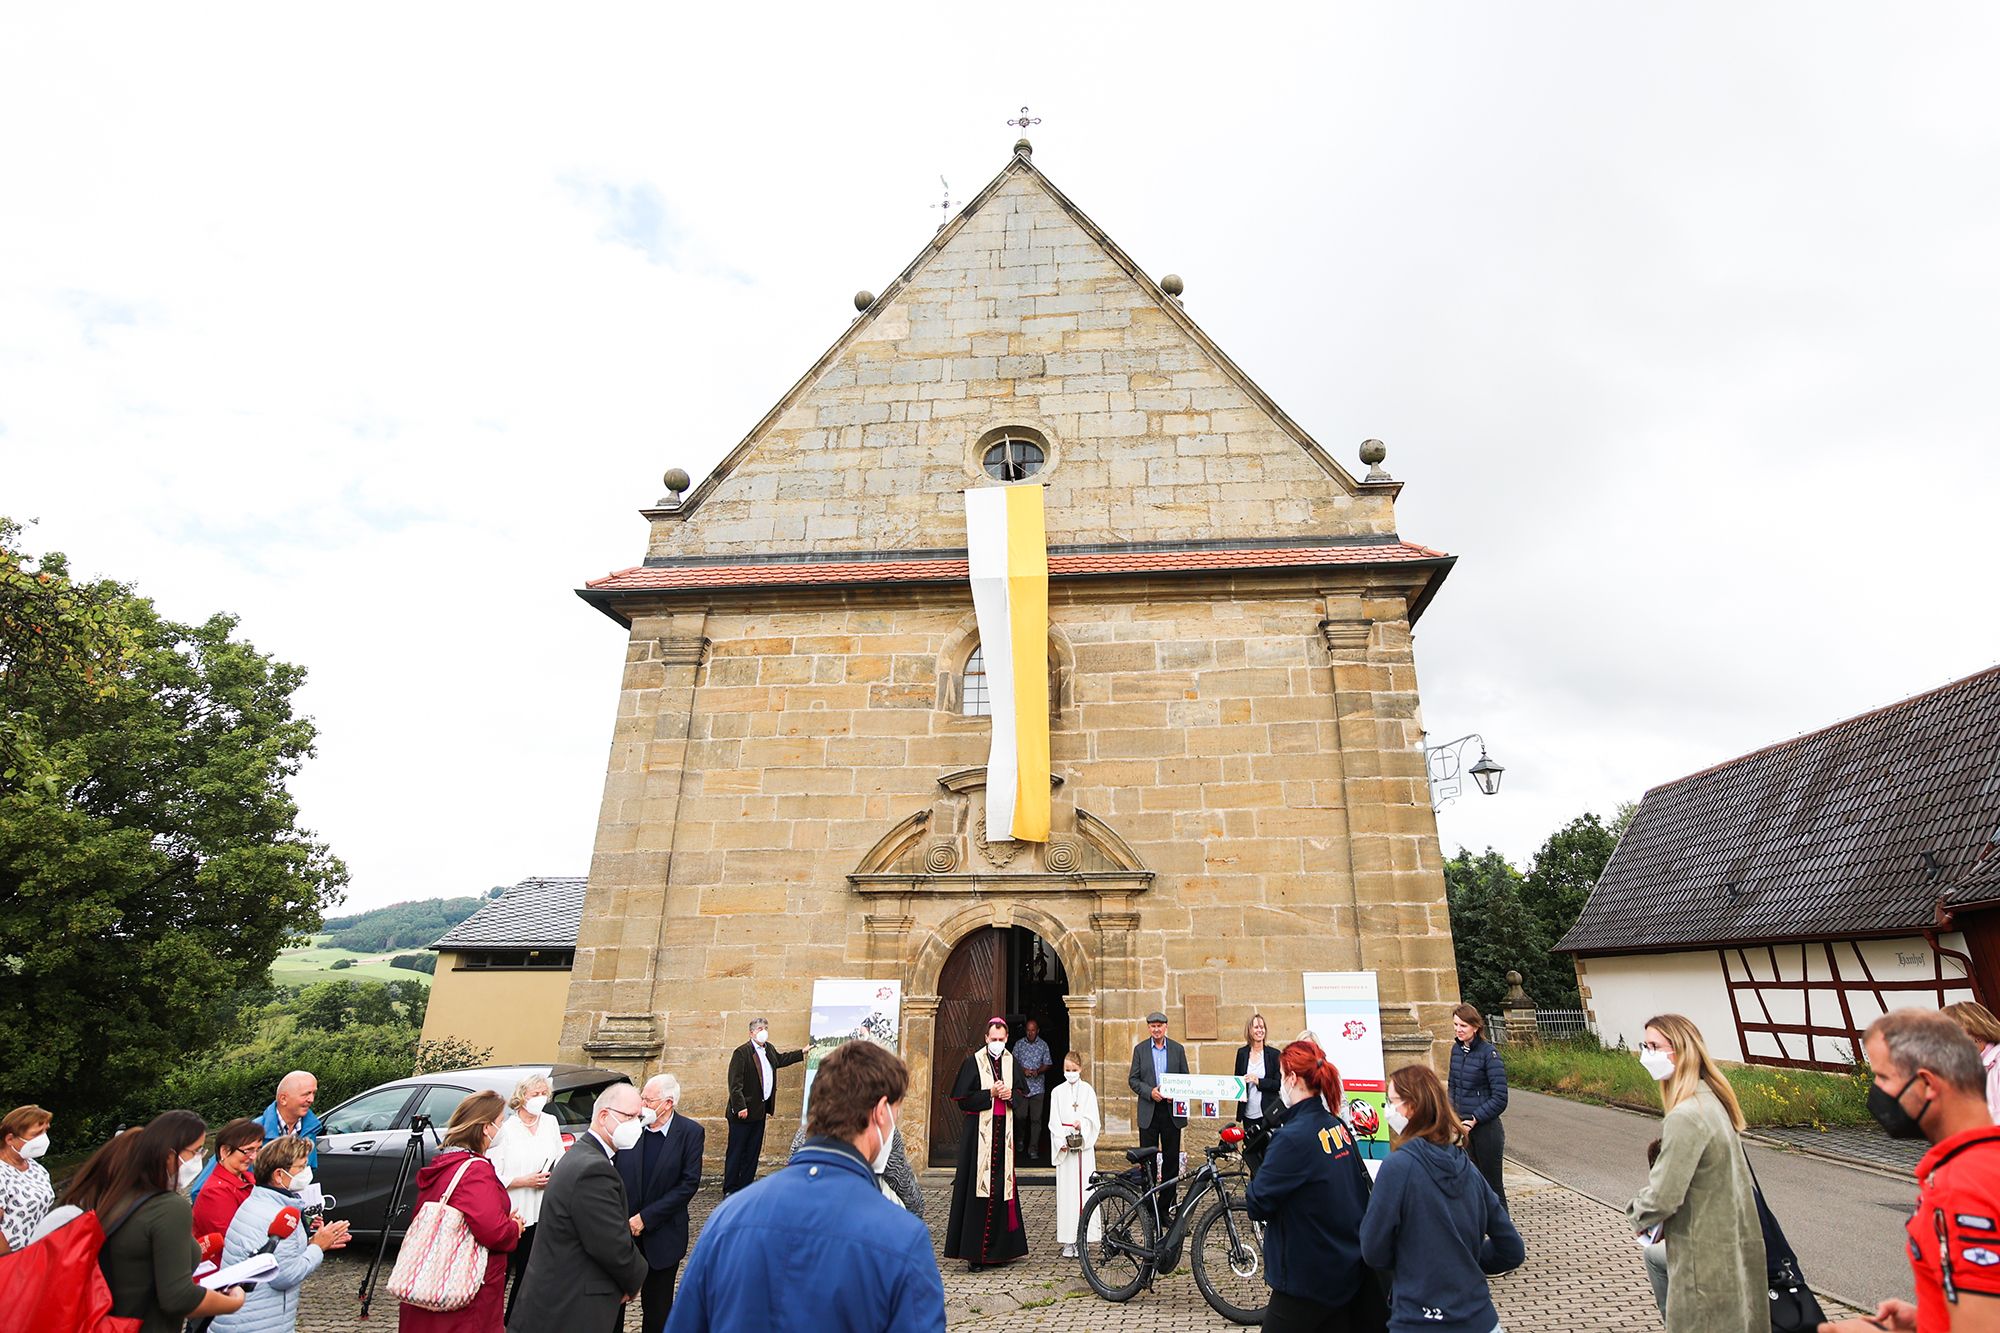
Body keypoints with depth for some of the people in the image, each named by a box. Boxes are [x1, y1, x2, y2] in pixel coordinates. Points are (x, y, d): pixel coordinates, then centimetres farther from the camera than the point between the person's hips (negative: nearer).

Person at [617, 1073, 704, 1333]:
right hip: (622, 1231, 2)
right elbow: (613, 1175, 0)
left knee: (657, 1311, 11)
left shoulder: (690, 1132, -9)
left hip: (662, 1237, -1)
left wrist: (646, 1218, -14)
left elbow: (689, 1184, -11)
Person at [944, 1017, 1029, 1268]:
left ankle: (999, 1249, 16)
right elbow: (964, 1099, -7)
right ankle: (973, 1253, 1)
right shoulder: (973, 1062, -3)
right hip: (979, 1133, -4)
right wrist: (990, 1093, -15)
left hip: (1004, 1133, 4)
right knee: (977, 1188, -5)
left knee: (1002, 1187, 6)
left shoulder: (1011, 1063, 10)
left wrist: (1010, 1095, -6)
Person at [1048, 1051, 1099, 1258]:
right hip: (1064, 1147, 1)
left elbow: (1093, 1118, 0)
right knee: (1066, 1191, 0)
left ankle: (1082, 1237, 3)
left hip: (1084, 1145, -1)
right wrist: (1061, 1142, -8)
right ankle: (1068, 1242, 5)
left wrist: (1082, 1124, -19)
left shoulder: (1088, 1090, 5)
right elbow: (1054, 1122, 4)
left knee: (1084, 1188, -4)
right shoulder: (1057, 1092, 8)